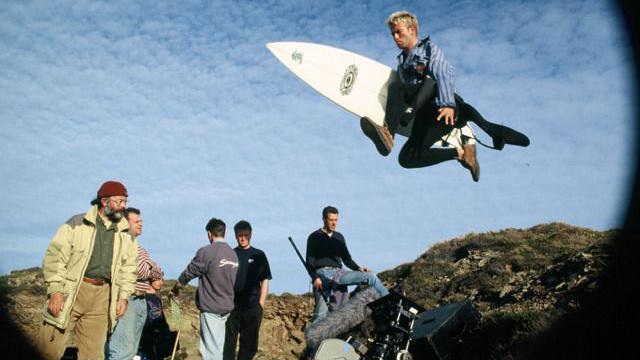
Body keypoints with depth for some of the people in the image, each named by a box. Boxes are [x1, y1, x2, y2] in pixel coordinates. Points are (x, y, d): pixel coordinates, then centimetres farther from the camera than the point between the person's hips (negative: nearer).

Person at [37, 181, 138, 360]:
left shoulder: (126, 234, 12)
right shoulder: (77, 224, -1)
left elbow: (129, 267, 16)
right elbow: (54, 256, -4)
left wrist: (124, 297, 8)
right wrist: (55, 291, -11)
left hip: (102, 296, 4)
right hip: (71, 291, -3)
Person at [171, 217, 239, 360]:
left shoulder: (206, 252, -13)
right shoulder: (233, 254, 6)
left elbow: (188, 273, -4)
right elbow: (232, 280, 10)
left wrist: (175, 289, 12)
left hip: (210, 307, -6)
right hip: (227, 307, 6)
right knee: (219, 346, 16)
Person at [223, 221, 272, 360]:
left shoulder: (258, 255, 4)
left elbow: (265, 280, 4)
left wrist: (261, 303, -2)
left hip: (252, 307, 0)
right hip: (232, 306, 0)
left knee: (249, 343, 6)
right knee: (228, 342, 1)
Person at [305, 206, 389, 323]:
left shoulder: (339, 237, 21)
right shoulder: (314, 237, 7)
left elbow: (346, 258, 22)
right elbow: (309, 262, 0)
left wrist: (358, 268, 1)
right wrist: (315, 278, -19)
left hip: (338, 272, 4)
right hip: (322, 274, -4)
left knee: (370, 276, -11)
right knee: (321, 311, -19)